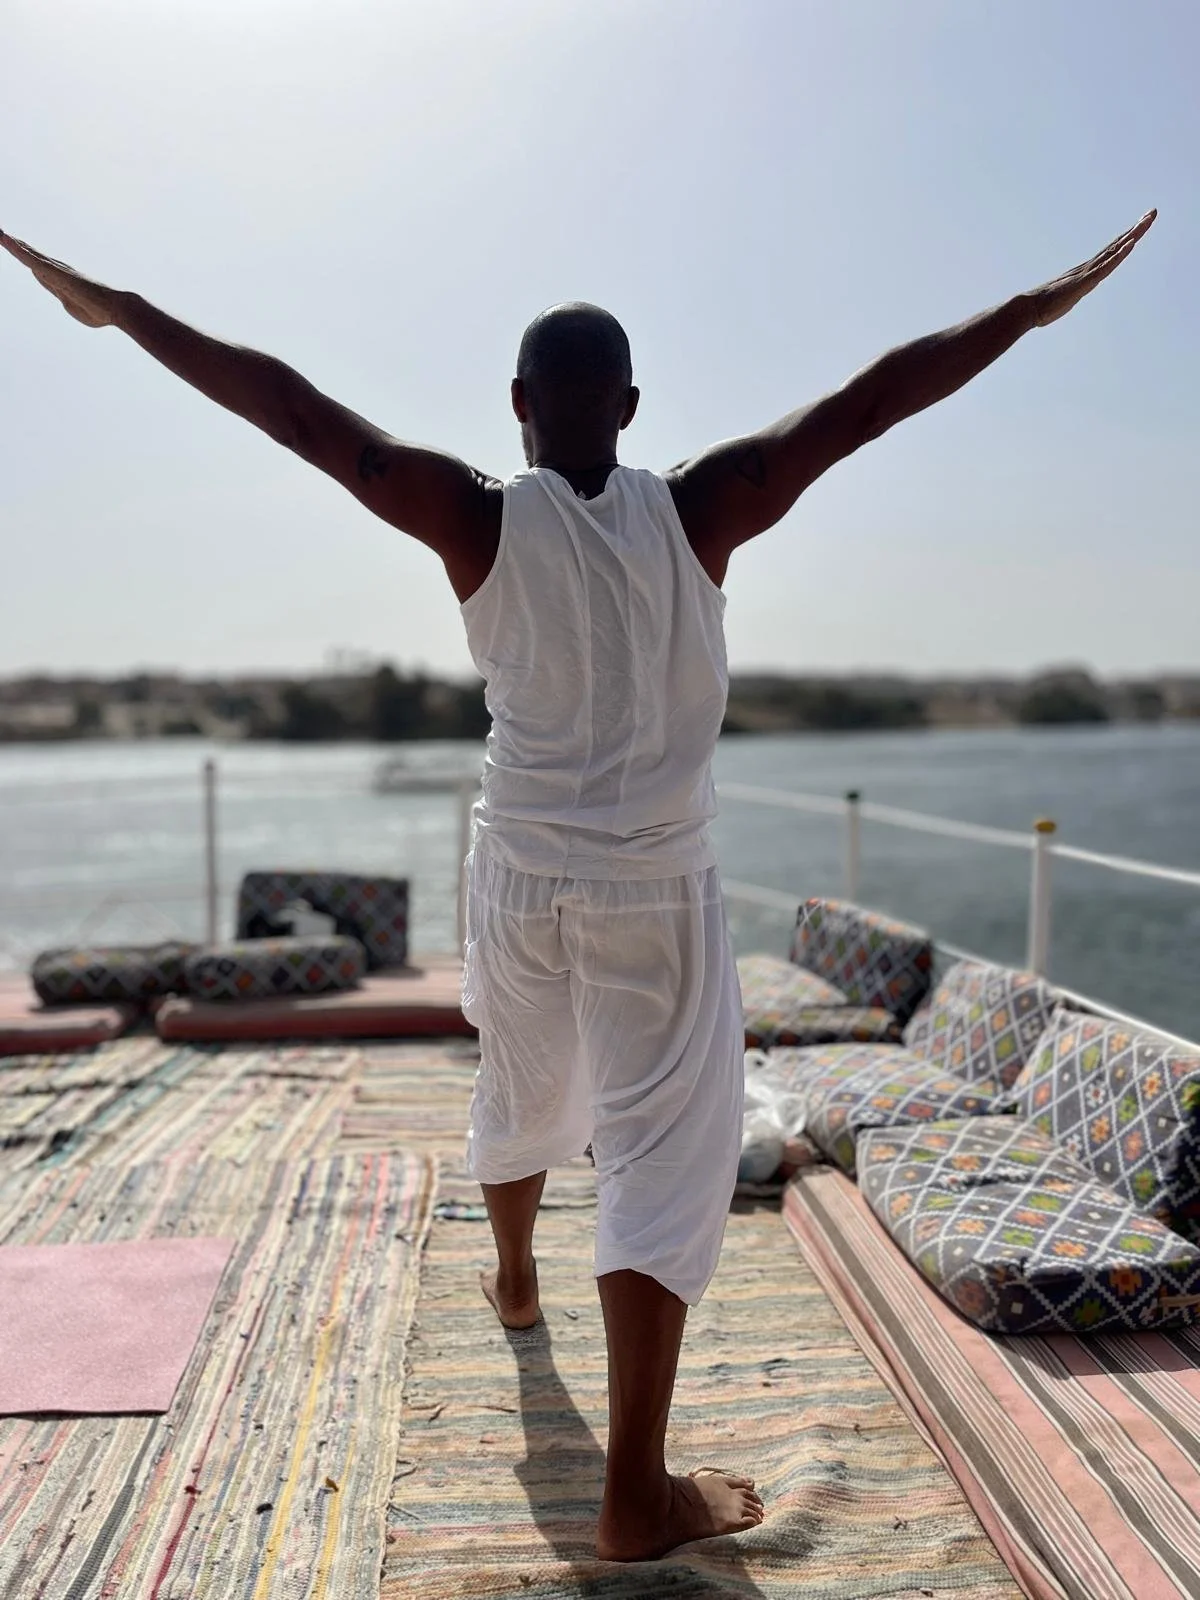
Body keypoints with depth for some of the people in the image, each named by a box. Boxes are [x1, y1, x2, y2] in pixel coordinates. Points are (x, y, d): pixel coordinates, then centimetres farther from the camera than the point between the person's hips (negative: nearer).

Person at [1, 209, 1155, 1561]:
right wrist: (1046, 302, 4)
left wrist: (119, 311, 3)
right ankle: (637, 1496, 2)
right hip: (656, 891, -2)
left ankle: (514, 1277, 54)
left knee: (519, 1092, 26)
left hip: (520, 876, 3)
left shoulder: (479, 521, -9)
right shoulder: (699, 511, -10)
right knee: (665, 1159, 1)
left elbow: (290, 408, -6)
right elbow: (872, 399, -5)